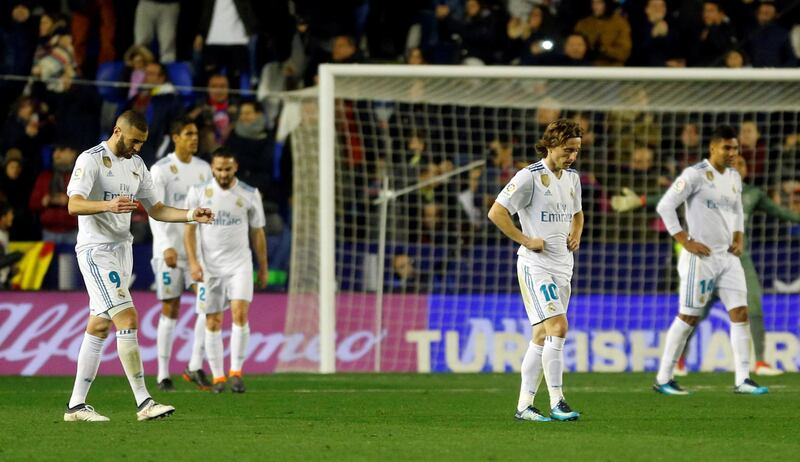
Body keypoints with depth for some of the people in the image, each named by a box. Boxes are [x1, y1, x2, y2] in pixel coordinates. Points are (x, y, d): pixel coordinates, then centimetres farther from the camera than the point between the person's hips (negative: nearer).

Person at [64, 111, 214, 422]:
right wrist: (108, 205, -40)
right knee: (127, 320, -17)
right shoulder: (91, 160, -11)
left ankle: (76, 405, 12)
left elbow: (155, 209, 19)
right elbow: (74, 205, -23)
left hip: (122, 250, 8)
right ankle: (143, 403, -18)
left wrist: (191, 215, 4)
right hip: (96, 251, -8)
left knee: (99, 326, 9)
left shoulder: (136, 164, 14)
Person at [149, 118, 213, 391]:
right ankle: (163, 374, 7)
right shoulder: (160, 170, -6)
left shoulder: (203, 169, 10)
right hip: (169, 250, -4)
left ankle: (195, 368, -3)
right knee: (170, 310, -1)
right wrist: (166, 246, -24)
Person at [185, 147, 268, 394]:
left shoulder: (250, 195, 2)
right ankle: (217, 376, 11)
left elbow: (257, 233, 9)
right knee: (213, 322, 2)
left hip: (239, 263, 0)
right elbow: (189, 229, 0)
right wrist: (193, 262, -11)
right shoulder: (199, 193, -1)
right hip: (209, 266, 0)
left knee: (240, 313, -17)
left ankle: (236, 371, -9)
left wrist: (263, 269, 12)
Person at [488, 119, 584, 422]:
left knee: (543, 335, 7)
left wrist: (576, 235, 10)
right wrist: (526, 240, -15)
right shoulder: (529, 177, -11)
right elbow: (496, 212, -14)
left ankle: (524, 405, 12)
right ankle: (557, 402, -16)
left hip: (562, 266, 8)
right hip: (536, 264, -8)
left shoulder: (572, 178, 13)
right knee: (558, 326, -19)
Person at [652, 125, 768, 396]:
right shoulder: (695, 175, -11)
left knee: (740, 313, -2)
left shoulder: (734, 178, 12)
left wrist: (739, 240, 9)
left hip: (728, 256, 7)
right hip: (701, 257, -7)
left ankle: (742, 380, -1)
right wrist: (686, 242, -16)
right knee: (688, 317, -3)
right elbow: (665, 206, -13)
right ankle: (663, 379, 7)